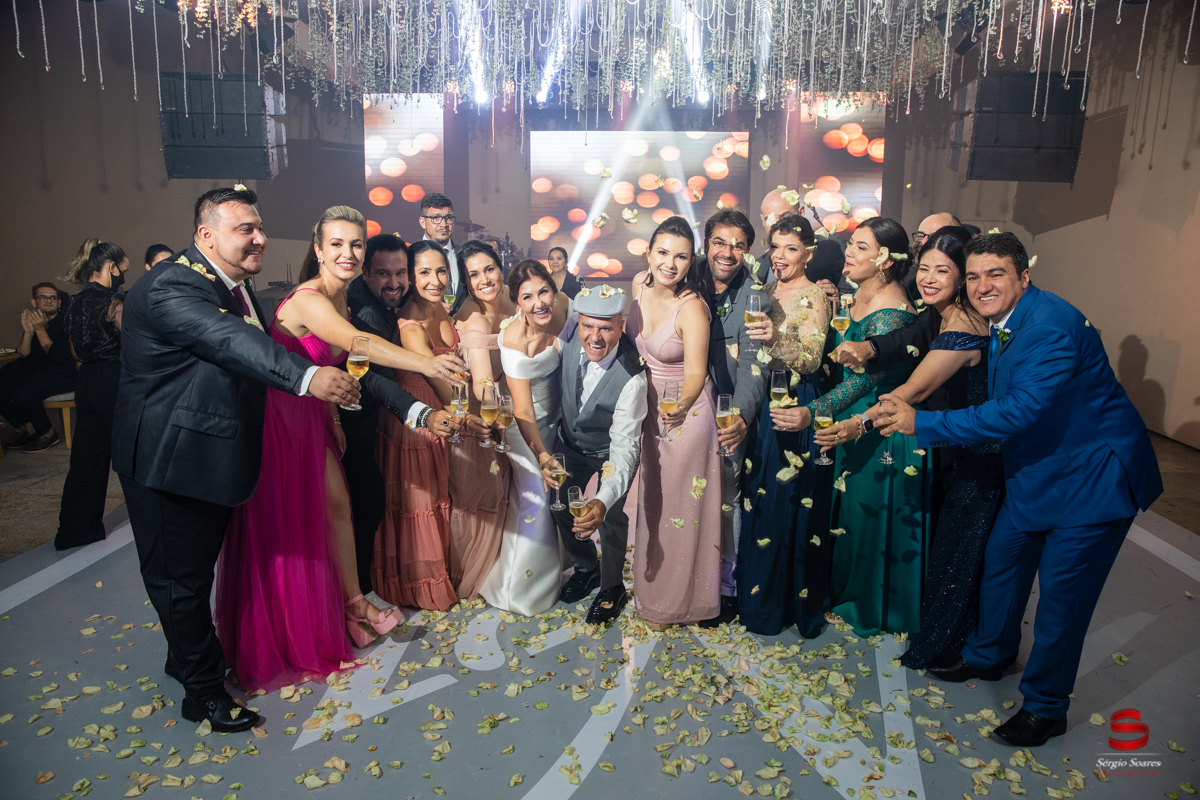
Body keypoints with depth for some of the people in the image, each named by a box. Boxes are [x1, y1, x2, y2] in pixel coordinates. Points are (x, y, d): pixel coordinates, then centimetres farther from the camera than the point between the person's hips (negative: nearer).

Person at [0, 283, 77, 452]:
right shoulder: (32, 322, 11)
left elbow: (57, 357, -17)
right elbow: (23, 357, 1)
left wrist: (40, 330, -22)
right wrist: (28, 332, -14)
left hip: (63, 376, -7)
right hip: (36, 374, 7)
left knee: (23, 393, -29)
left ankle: (48, 433, -7)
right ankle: (29, 429, 7)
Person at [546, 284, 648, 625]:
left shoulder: (632, 377, -39)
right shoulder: (571, 331, -25)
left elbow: (625, 445, -41)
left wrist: (603, 501, -56)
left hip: (612, 451, -5)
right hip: (572, 443, 5)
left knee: (610, 518, -7)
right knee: (561, 507, 12)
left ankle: (612, 587, 23)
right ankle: (586, 567, 40)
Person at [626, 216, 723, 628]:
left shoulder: (692, 307, -26)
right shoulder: (639, 284, -7)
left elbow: (696, 372, -28)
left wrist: (681, 405, -45)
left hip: (685, 413, -6)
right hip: (646, 406, 7)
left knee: (680, 502, 8)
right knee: (650, 499, 21)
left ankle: (674, 599, 29)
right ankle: (651, 584, 43)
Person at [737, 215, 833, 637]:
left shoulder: (813, 297, -8)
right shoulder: (766, 291, 13)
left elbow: (811, 358, -18)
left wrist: (776, 337, -32)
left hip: (794, 407, -7)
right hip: (764, 404, 7)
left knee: (788, 501, -1)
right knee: (759, 498, 11)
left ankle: (790, 600, 16)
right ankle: (759, 596, 27)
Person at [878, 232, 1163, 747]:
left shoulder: (1052, 323, -27)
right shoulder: (1000, 324, 2)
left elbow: (1019, 410, -34)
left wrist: (922, 424, -32)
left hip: (1091, 474, -9)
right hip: (1035, 469, 9)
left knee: (1060, 591, -1)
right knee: (1001, 560, 18)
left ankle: (1045, 708, 19)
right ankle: (989, 656, 42)